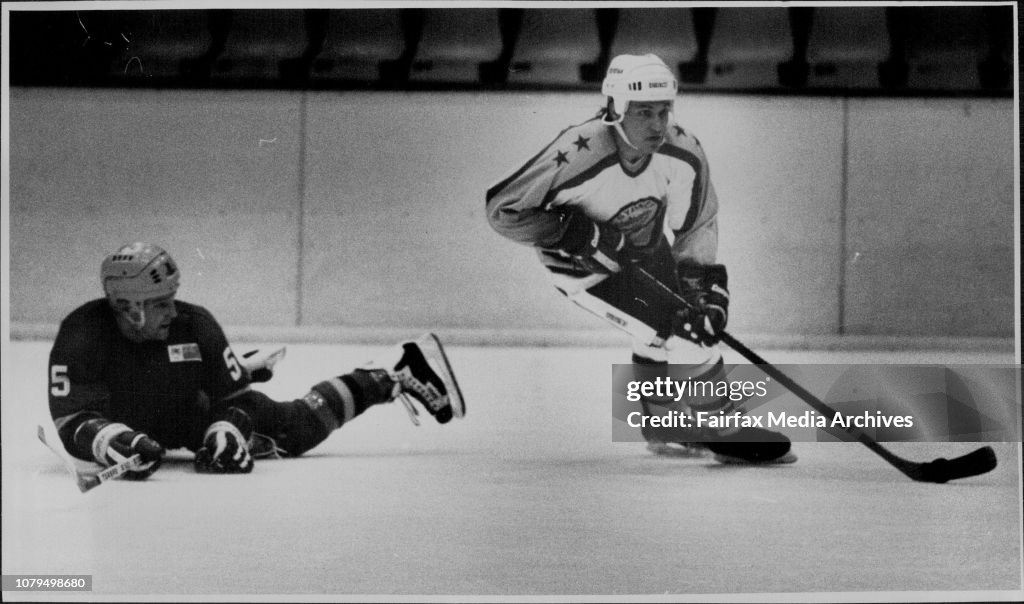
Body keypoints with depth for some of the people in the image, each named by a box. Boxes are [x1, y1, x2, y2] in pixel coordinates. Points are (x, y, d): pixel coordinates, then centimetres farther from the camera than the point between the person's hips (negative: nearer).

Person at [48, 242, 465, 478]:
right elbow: (72, 421, -43)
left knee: (293, 429, -2)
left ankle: (401, 376, 10)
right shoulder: (82, 335, -38)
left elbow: (232, 398, -23)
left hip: (195, 415, 1)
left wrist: (226, 434, -43)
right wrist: (117, 442, -61)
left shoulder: (193, 324, -31)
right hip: (128, 423, 0)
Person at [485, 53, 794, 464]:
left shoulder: (684, 154, -21)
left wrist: (705, 282, -15)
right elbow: (503, 210, -30)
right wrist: (588, 237, -34)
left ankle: (667, 430, 32)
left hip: (645, 245, 6)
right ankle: (723, 433, 0)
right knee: (668, 328, -19)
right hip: (580, 263, -6)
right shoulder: (577, 155, -36)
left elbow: (696, 227, -4)